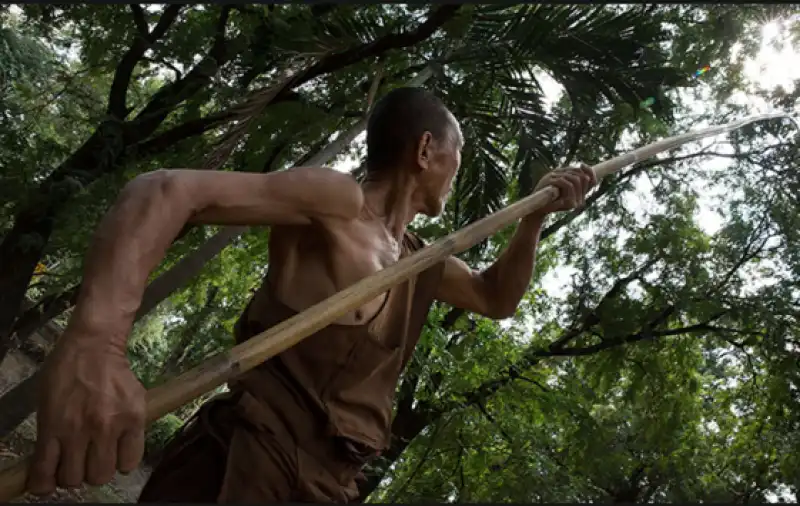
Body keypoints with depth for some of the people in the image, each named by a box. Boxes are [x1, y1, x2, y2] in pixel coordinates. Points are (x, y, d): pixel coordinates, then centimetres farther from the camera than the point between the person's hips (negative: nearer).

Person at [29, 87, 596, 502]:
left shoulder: (424, 264, 17)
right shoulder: (338, 201, -11)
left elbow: (496, 297, 34)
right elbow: (165, 190, -23)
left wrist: (537, 216, 16)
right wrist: (95, 341, -40)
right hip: (237, 460, -8)